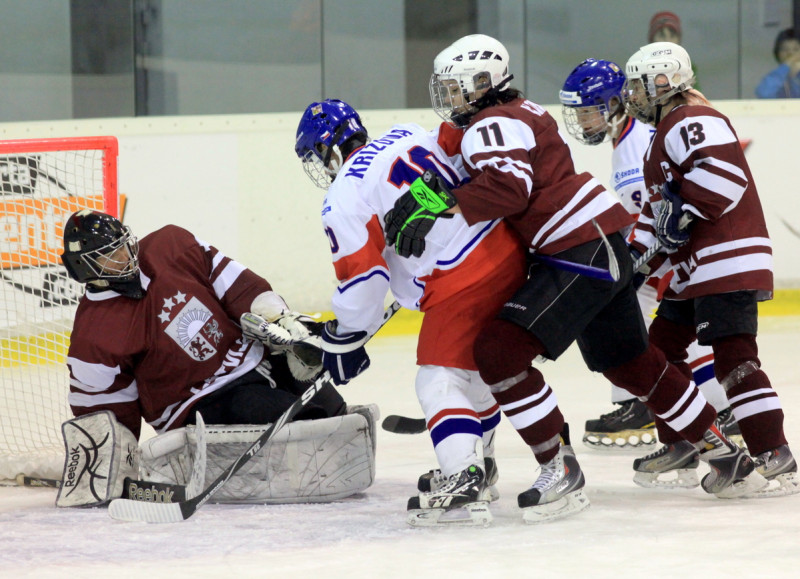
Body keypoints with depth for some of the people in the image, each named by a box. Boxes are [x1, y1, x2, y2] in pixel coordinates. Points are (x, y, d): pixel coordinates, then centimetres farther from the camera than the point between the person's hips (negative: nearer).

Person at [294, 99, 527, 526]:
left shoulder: (344, 199, -6)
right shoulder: (409, 138, 14)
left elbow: (362, 276, -10)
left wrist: (344, 339, 2)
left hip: (461, 281, -9)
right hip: (507, 249, 9)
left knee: (440, 379, -7)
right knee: (477, 366, 24)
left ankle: (463, 482, -23)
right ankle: (478, 464, 37)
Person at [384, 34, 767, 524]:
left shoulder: (491, 125, -10)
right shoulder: (522, 112, 21)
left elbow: (508, 186, -28)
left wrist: (440, 207, -31)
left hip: (583, 254, -11)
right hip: (607, 246, 11)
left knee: (500, 350, -16)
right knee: (635, 366, 21)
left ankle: (560, 470, -15)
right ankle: (726, 458, 29)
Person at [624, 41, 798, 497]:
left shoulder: (692, 122, -12)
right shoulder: (666, 133, 24)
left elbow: (721, 173, -29)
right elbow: (660, 205, 28)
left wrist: (683, 211, -24)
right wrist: (638, 253, 20)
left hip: (729, 262, -12)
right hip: (692, 269, 12)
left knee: (734, 356, -17)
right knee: (661, 349, 17)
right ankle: (682, 446, 28)